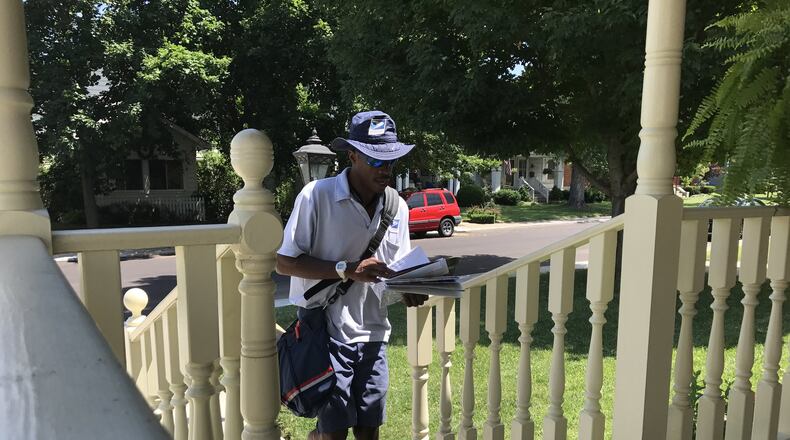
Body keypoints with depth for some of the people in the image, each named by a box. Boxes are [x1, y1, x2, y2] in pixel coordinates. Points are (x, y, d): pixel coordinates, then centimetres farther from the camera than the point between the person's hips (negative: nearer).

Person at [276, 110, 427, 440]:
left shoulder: (398, 207, 4)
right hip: (327, 334, -5)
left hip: (373, 335, 5)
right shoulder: (316, 195, -13)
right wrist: (346, 269, -22)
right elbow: (284, 263, -12)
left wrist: (408, 291, -9)